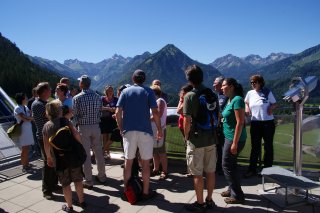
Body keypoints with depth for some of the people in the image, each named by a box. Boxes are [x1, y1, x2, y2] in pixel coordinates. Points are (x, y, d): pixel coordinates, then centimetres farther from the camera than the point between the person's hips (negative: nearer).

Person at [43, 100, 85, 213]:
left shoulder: (46, 126, 0)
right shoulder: (64, 120, -7)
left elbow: (46, 145, 2)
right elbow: (76, 134, -18)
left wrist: (49, 158, 16)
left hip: (58, 158, 1)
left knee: (65, 184, 13)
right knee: (78, 180, 16)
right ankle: (81, 201, 29)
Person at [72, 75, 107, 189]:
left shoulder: (77, 98, -10)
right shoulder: (97, 96, 0)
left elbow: (75, 115, -8)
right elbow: (100, 112, 3)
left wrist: (78, 122, 11)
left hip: (83, 128, -3)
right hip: (96, 126, 4)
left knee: (86, 154, 4)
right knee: (98, 152, 13)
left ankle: (88, 181, 11)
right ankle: (102, 176, 25)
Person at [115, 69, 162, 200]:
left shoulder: (125, 92, 6)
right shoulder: (148, 92, 0)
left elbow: (118, 112, -1)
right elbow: (155, 112, -9)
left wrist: (121, 128, 9)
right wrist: (159, 129, 1)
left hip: (128, 131, 2)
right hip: (145, 131, -2)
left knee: (128, 162, 12)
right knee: (145, 163, 8)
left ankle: (126, 190, 22)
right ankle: (146, 192, 17)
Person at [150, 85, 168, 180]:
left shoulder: (160, 101, -9)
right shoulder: (154, 101, 18)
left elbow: (159, 115, -20)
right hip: (153, 130, 9)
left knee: (161, 152, -3)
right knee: (154, 152, 15)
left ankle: (164, 172, 5)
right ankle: (156, 169, 26)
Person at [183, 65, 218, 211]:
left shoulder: (190, 96, -14)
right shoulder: (212, 94, 4)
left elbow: (187, 121, -15)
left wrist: (186, 137, -1)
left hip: (196, 139, -6)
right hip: (211, 138, 6)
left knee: (197, 174, 6)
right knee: (210, 171, 15)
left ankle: (200, 203, 17)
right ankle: (209, 200, 27)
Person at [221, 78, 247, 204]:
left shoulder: (237, 100, -18)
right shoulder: (230, 100, 10)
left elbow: (240, 122, -22)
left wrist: (235, 143, -22)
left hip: (235, 138, -9)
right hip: (229, 137, 9)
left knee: (227, 165, 0)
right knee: (231, 164, 18)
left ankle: (237, 195, 13)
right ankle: (232, 189, 33)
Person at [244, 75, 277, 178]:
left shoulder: (267, 92, -3)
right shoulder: (250, 93, 4)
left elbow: (274, 104, 6)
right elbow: (246, 103, 21)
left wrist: (271, 107, -15)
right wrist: (247, 108, 2)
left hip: (268, 122, -2)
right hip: (255, 123, 2)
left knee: (268, 146, 9)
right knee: (255, 147, 6)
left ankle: (267, 168, 23)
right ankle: (252, 169, 13)